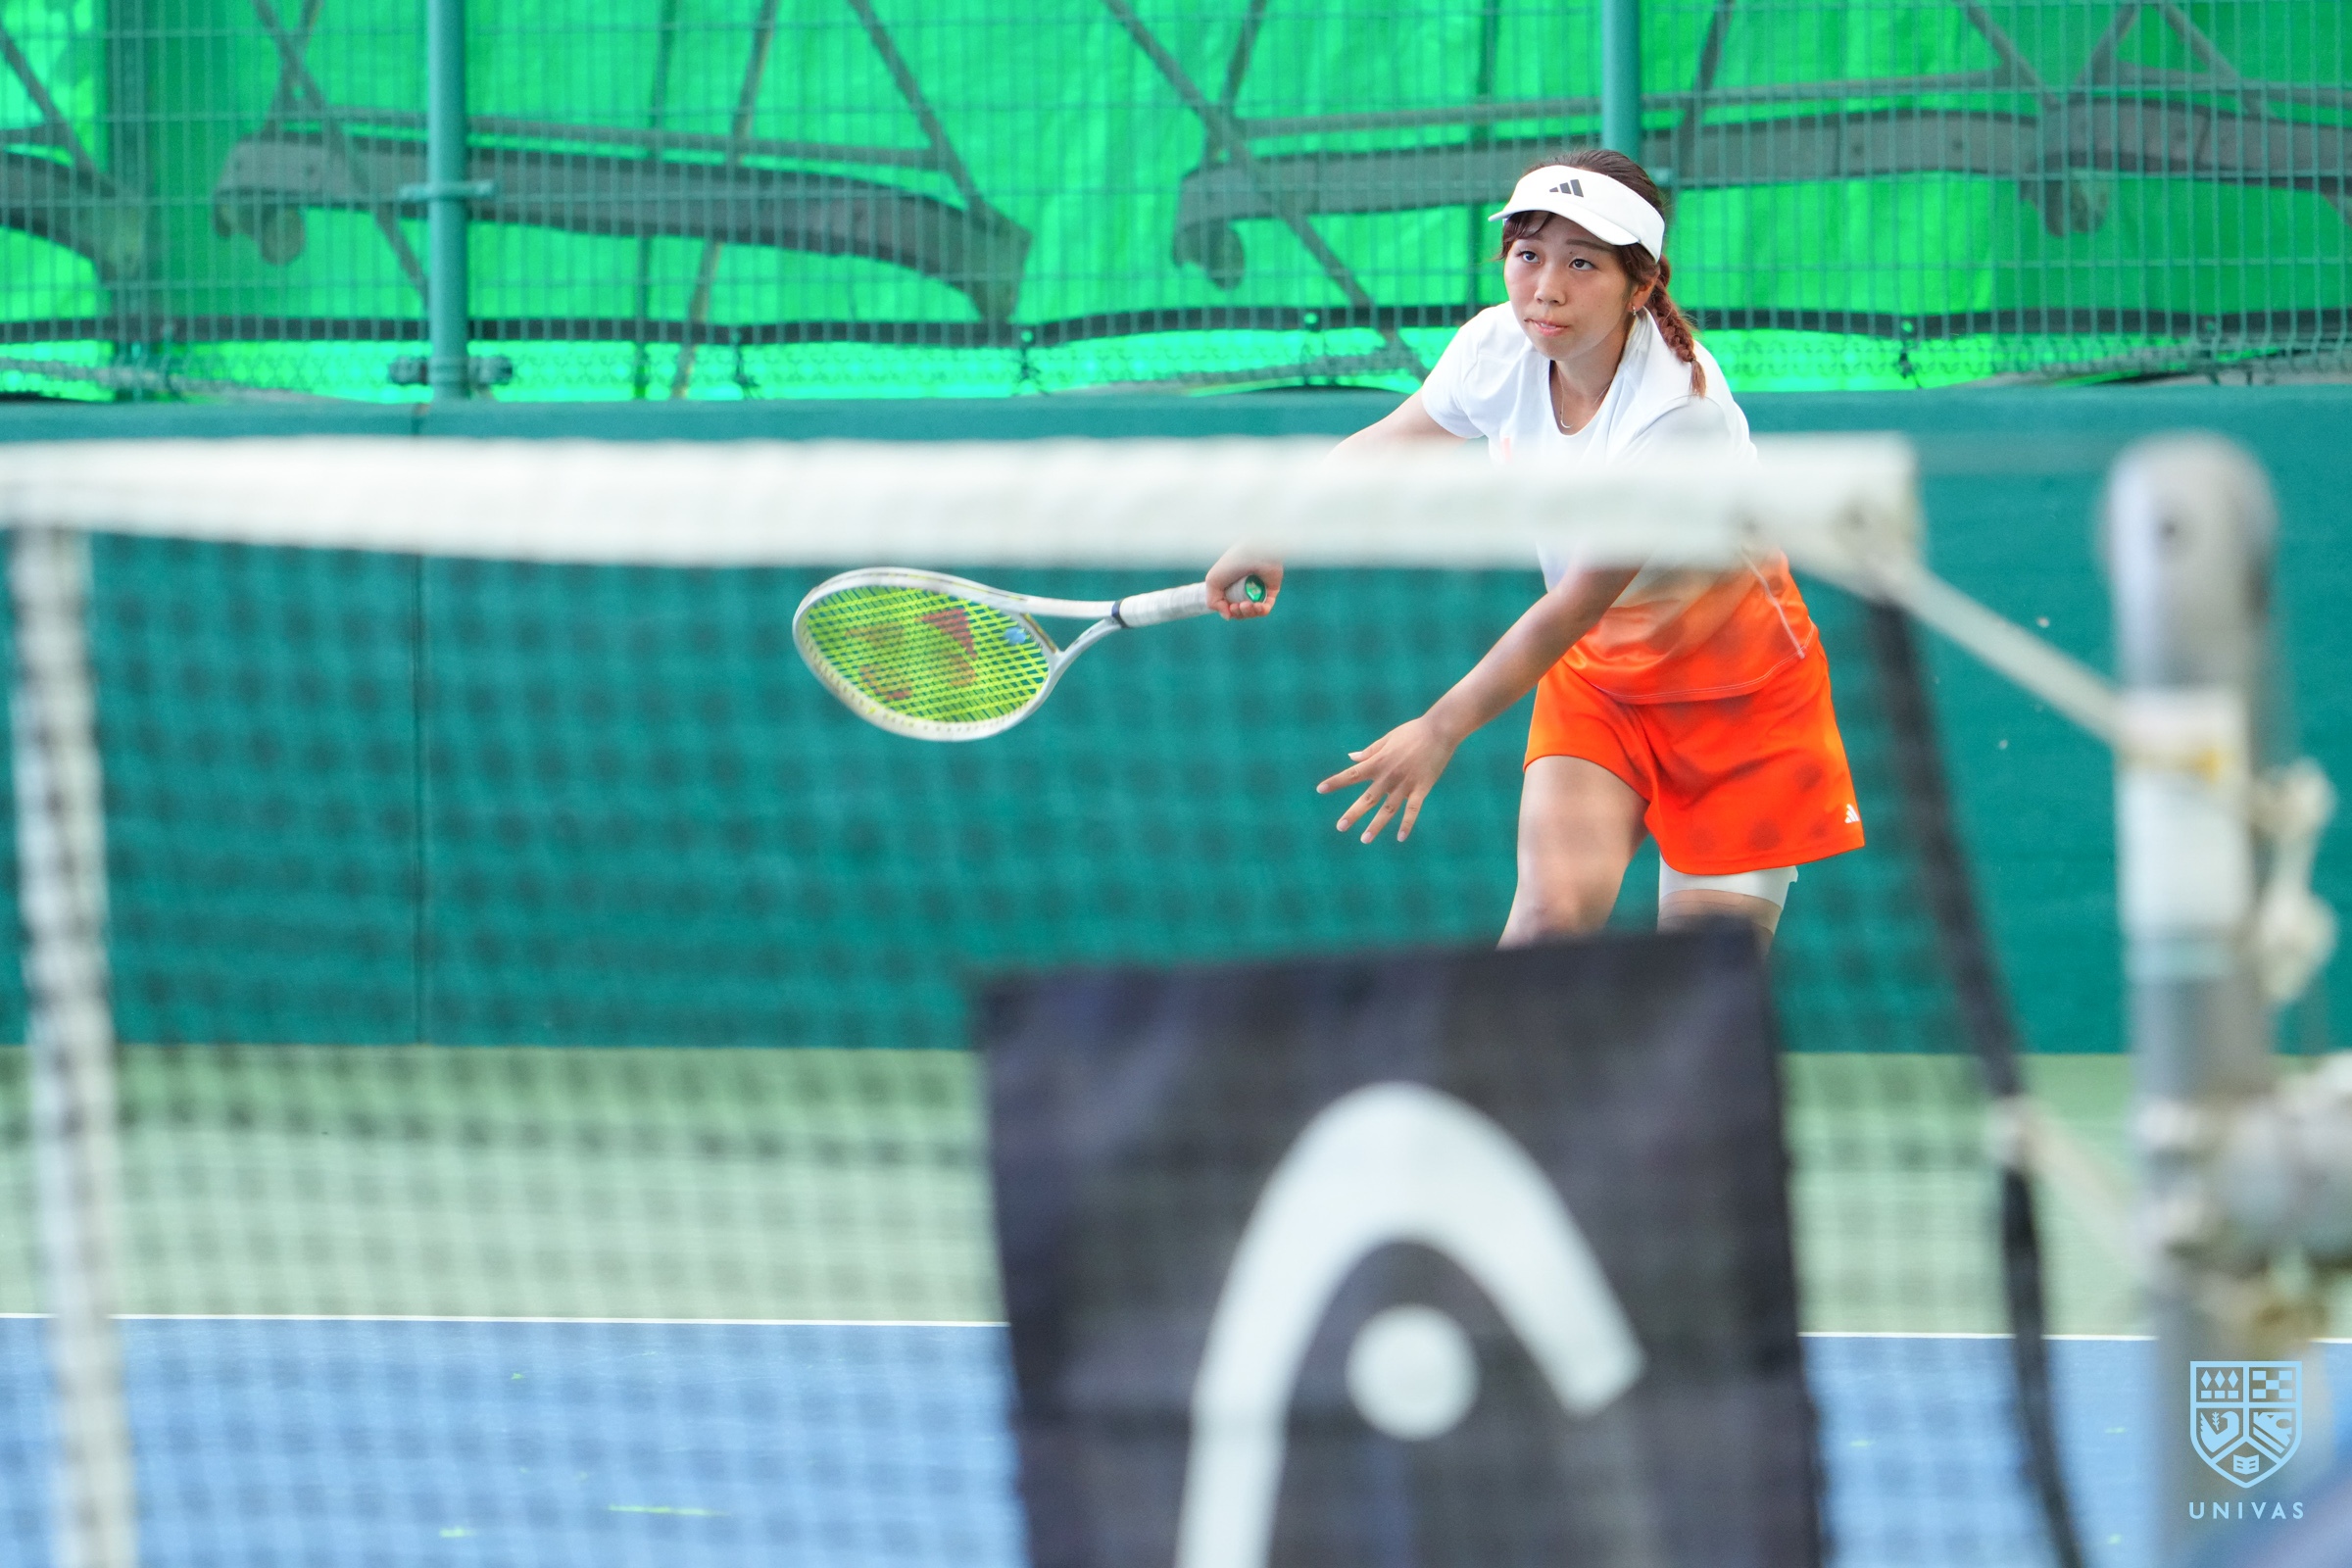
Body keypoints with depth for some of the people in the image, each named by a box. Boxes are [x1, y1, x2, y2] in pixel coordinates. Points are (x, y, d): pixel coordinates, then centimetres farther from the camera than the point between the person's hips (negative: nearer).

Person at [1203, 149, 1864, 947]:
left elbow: (1575, 605, -28)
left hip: (1739, 691, -4)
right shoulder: (1498, 349, -14)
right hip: (1597, 674, 4)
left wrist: (1442, 729, -25)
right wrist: (1275, 537, 11)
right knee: (1553, 912, -19)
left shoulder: (1680, 410, -31)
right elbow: (1390, 442, 9)